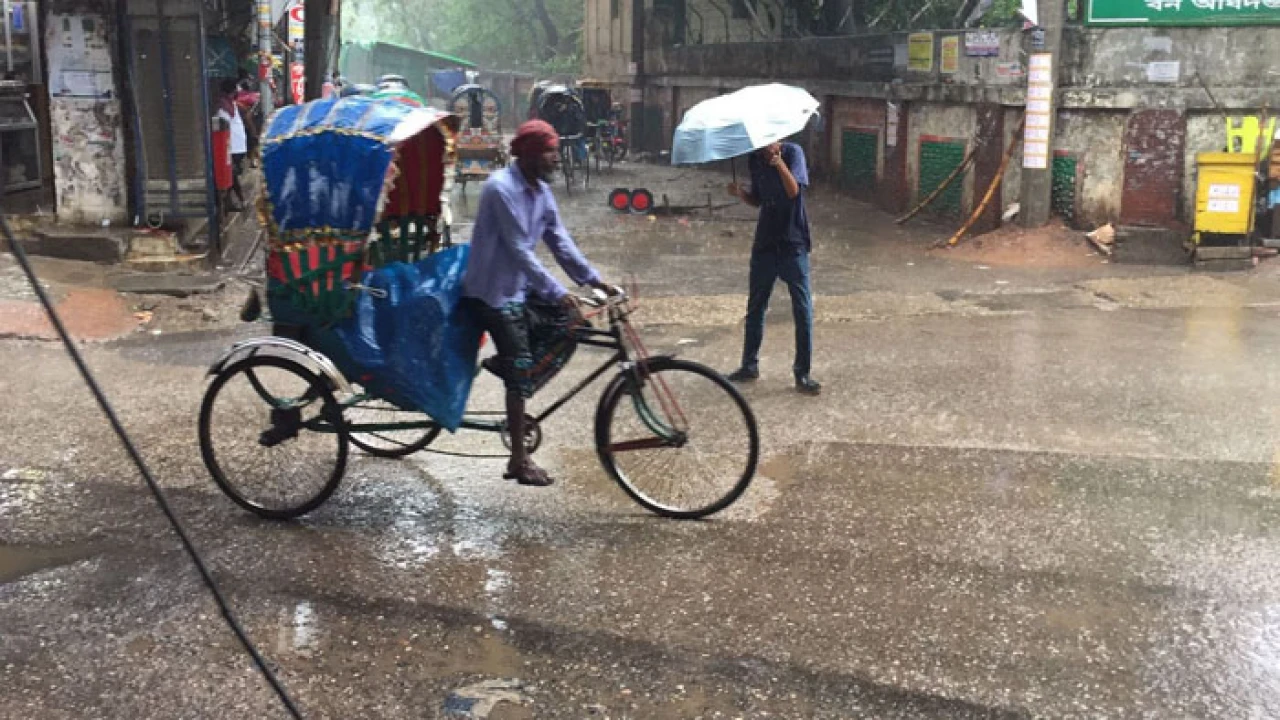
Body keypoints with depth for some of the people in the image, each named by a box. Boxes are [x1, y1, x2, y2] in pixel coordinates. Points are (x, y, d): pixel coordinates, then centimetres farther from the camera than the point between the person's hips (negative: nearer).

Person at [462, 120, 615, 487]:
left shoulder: (541, 191, 6)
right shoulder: (501, 188, -21)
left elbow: (560, 240, 6)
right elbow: (520, 250, -25)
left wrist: (594, 279, -4)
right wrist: (558, 294, -28)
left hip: (521, 286, 8)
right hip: (493, 291, -8)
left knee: (570, 326, 0)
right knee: (521, 369, -9)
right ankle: (519, 461, 0)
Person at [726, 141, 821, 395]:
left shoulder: (792, 152, -10)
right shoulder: (755, 160, 5)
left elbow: (793, 191, -24)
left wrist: (778, 161, -34)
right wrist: (740, 194, -5)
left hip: (793, 243, -5)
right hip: (765, 243, 5)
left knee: (802, 309, -4)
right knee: (755, 307, 12)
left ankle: (802, 373, 3)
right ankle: (750, 366, 26)